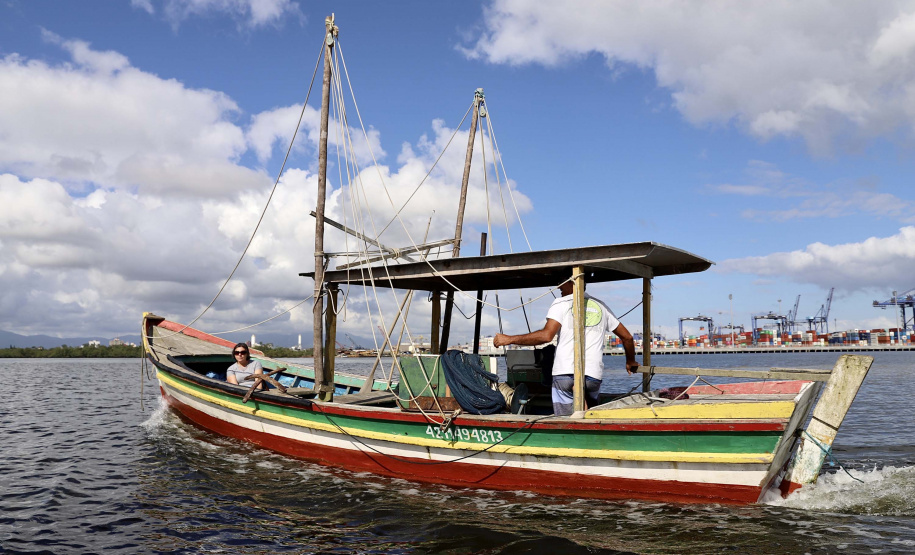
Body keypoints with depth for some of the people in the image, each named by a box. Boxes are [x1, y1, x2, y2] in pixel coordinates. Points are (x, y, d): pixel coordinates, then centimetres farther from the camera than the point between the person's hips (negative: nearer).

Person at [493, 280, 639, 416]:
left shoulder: (561, 303, 4)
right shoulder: (600, 306, 19)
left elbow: (546, 336, -11)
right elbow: (627, 336, 24)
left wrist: (510, 339, -5)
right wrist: (631, 362, 41)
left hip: (565, 372, -4)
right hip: (593, 374, 4)